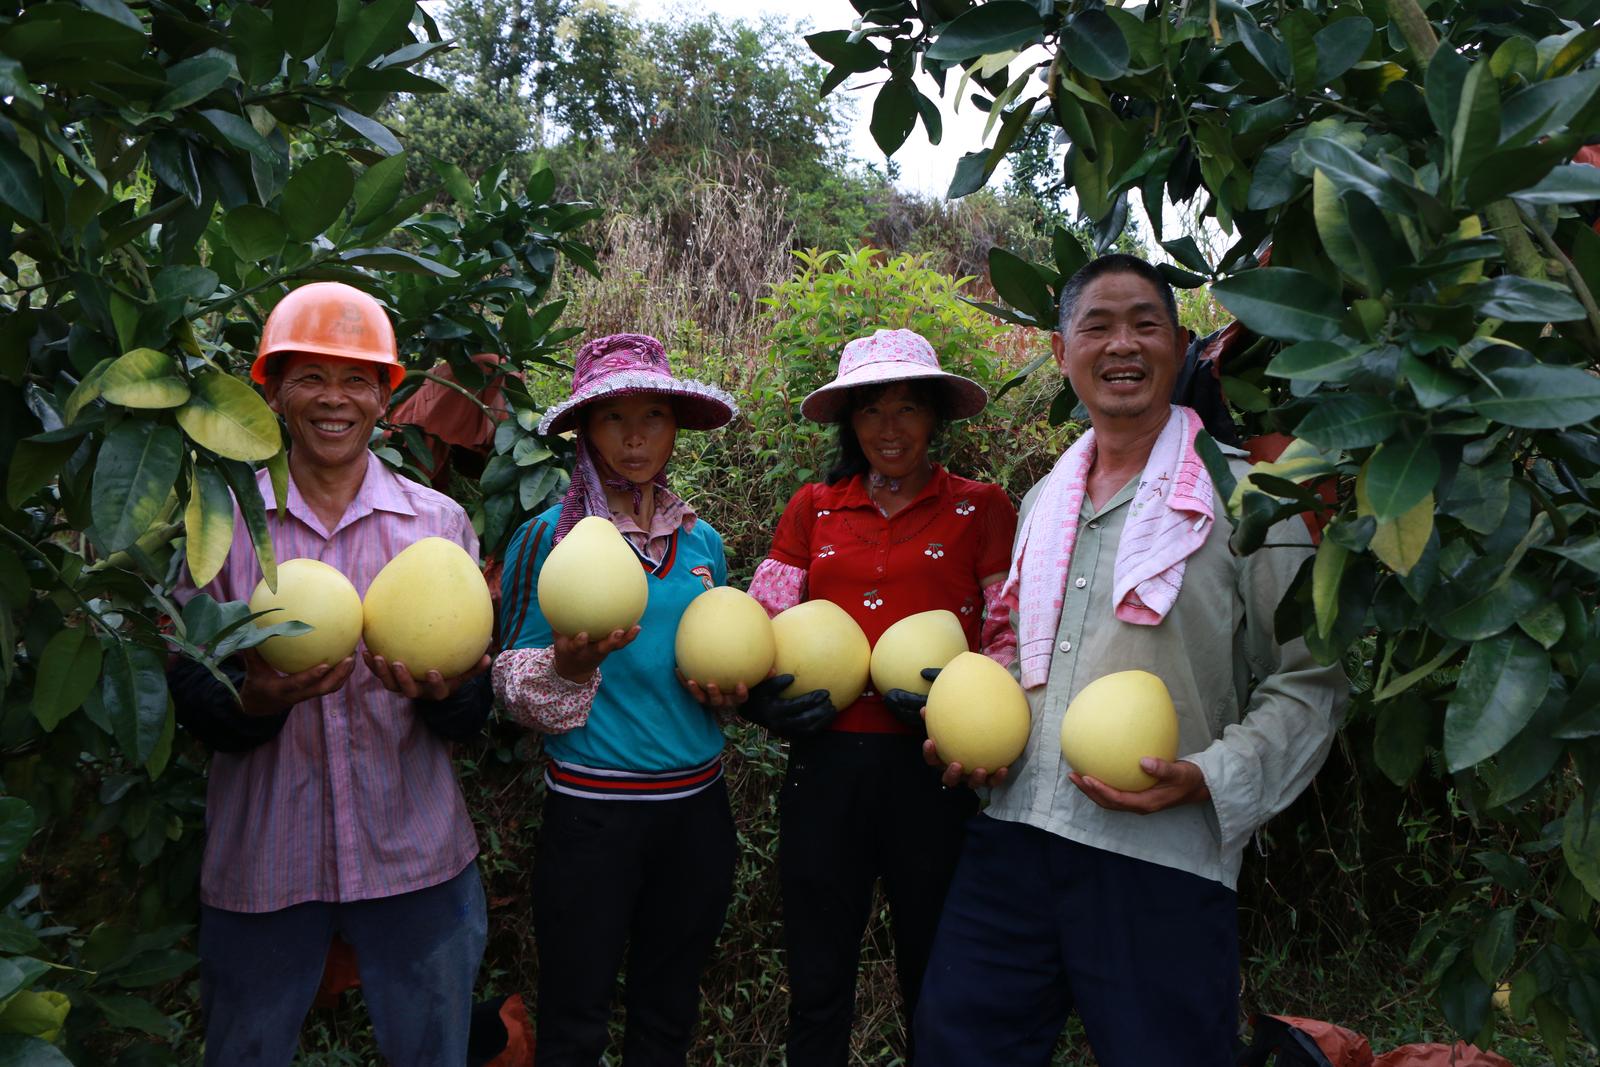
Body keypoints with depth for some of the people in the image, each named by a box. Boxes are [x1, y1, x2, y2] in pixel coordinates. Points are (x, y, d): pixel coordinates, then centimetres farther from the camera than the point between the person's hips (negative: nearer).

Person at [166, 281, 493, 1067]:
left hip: (414, 855, 1)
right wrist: (252, 701, -23)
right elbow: (192, 703, -1)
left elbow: (473, 717, 0)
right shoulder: (224, 523, -1)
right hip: (263, 858, 0)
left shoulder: (439, 521, 1)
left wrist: (447, 690, -23)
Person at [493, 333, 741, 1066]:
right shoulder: (548, 536, -7)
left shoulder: (702, 539, 6)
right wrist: (569, 666, -26)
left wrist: (730, 685, -3)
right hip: (593, 813, -4)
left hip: (697, 804, 4)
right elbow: (515, 687, -6)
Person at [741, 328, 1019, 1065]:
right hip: (826, 762, 2)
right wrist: (759, 698, -12)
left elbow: (1012, 634, -3)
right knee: (817, 984, 14)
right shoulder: (813, 509, 9)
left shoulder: (980, 508, 2)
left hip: (934, 769, -2)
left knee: (935, 981, 15)